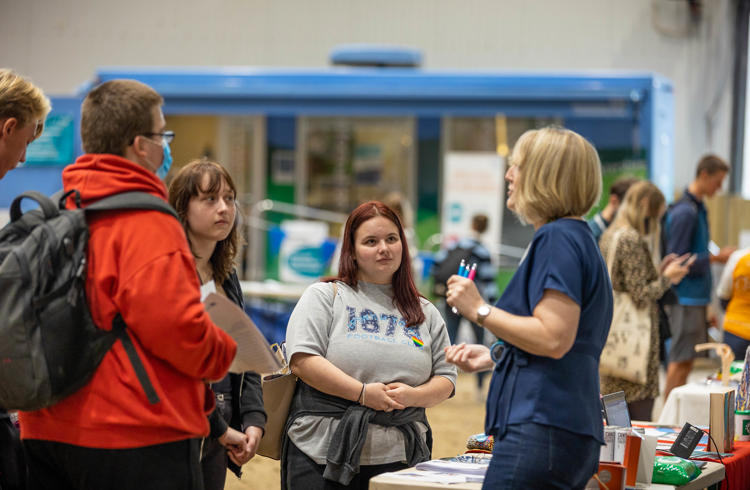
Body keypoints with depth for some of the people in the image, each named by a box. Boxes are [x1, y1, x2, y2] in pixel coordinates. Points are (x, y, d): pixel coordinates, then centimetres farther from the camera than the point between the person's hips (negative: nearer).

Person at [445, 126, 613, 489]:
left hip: (541, 430, -11)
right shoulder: (577, 238, 23)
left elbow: (553, 339, -21)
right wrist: (491, 356, 26)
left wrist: (480, 310, -11)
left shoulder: (558, 239, -10)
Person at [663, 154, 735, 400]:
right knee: (681, 361, -7)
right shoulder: (685, 212, -16)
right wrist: (715, 257, -13)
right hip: (687, 298, -9)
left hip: (696, 297, 9)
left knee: (684, 360, 12)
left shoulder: (698, 208, 14)